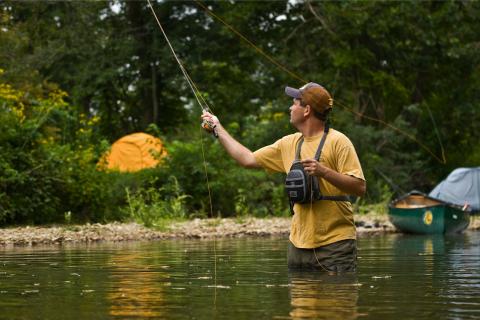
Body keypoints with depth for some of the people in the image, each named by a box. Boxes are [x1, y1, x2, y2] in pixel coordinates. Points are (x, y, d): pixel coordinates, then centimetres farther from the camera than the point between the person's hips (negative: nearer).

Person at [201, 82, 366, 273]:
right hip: (299, 243, 7)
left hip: (335, 244, -6)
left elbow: (360, 188, -14)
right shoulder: (289, 144, 12)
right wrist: (218, 128, 21)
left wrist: (323, 171, -25)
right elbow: (249, 159, 18)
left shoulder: (338, 141, -8)